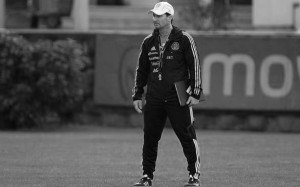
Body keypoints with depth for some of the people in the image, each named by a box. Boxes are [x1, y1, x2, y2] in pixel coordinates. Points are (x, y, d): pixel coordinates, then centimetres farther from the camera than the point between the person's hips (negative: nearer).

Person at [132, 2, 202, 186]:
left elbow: (195, 66, -2)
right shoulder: (148, 42, 12)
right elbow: (141, 70, 18)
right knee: (150, 138, 5)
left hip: (178, 98, -4)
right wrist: (137, 96, 13)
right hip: (154, 98, 4)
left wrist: (196, 93, -7)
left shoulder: (184, 39, -2)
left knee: (187, 136, -4)